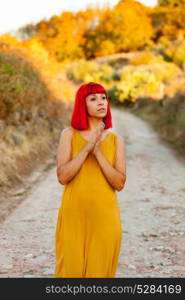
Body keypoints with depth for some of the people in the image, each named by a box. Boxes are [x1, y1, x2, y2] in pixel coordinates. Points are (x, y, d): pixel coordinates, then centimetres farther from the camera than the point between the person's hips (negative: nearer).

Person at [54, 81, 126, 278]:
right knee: (70, 271, 2)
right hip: (74, 214, -1)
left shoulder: (116, 140, 4)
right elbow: (62, 177, -9)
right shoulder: (69, 134, 1)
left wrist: (98, 153, -15)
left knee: (100, 272, 6)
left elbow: (120, 184, -5)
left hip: (104, 216, 1)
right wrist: (87, 148, -16)